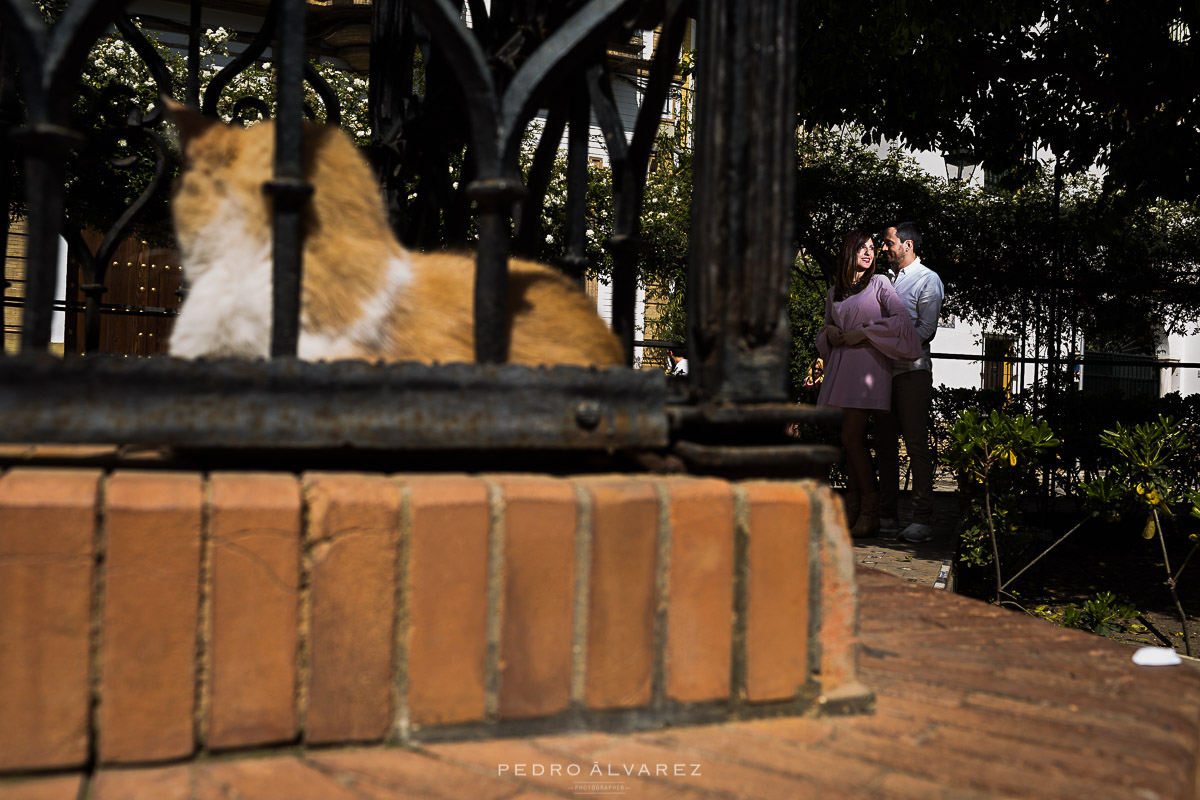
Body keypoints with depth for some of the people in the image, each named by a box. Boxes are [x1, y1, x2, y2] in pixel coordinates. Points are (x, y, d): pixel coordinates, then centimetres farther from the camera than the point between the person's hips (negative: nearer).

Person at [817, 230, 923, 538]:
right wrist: (829, 333, 4)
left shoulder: (879, 283, 4)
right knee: (852, 440, 5)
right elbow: (826, 329, 27)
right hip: (840, 365, 5)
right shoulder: (834, 292, 18)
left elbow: (901, 319, -6)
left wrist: (863, 332, -9)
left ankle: (871, 512, -6)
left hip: (868, 363, -5)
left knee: (852, 437, -13)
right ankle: (852, 509, 9)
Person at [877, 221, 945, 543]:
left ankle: (922, 520, -6)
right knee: (885, 444, 6)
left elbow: (925, 329, -10)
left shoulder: (928, 280, -1)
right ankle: (887, 514, 12)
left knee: (916, 444, -8)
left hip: (912, 371, -7)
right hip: (886, 370, 7)